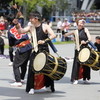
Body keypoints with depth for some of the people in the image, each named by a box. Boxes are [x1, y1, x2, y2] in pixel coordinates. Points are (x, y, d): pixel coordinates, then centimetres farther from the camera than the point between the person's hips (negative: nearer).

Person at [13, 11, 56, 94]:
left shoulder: (45, 26, -7)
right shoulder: (31, 28, 6)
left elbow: (53, 35, -17)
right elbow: (20, 31, -2)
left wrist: (44, 41, -29)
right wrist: (17, 24, -18)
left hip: (44, 50, -3)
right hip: (35, 51, 3)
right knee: (32, 68, -7)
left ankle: (48, 86, 26)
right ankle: (31, 88, 1)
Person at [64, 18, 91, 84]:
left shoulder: (85, 30, 3)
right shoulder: (75, 32, 8)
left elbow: (90, 38, -8)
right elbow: (65, 35, 10)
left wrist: (86, 42, -27)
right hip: (78, 50, 0)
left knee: (86, 64, 3)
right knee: (77, 64, -7)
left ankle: (85, 78, 17)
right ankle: (75, 79, -1)